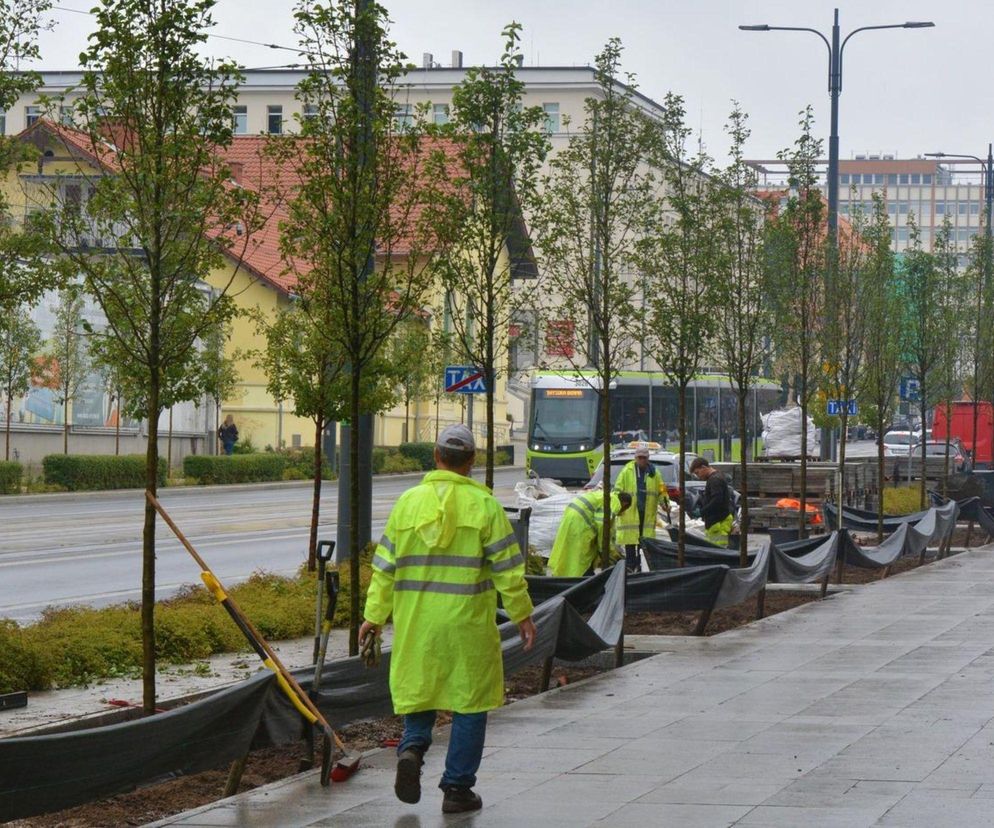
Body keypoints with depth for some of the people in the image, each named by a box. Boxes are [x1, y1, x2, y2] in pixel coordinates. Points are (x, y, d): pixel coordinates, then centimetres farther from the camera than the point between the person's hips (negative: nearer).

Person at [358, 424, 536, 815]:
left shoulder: (408, 501, 2)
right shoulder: (483, 504, -5)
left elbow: (385, 566, 5)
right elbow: (507, 568, -5)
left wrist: (374, 615, 13)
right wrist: (522, 614, 6)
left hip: (415, 621, 3)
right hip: (467, 621, -2)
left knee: (419, 690, 17)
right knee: (469, 701, 7)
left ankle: (412, 747, -11)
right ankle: (457, 788, 8)